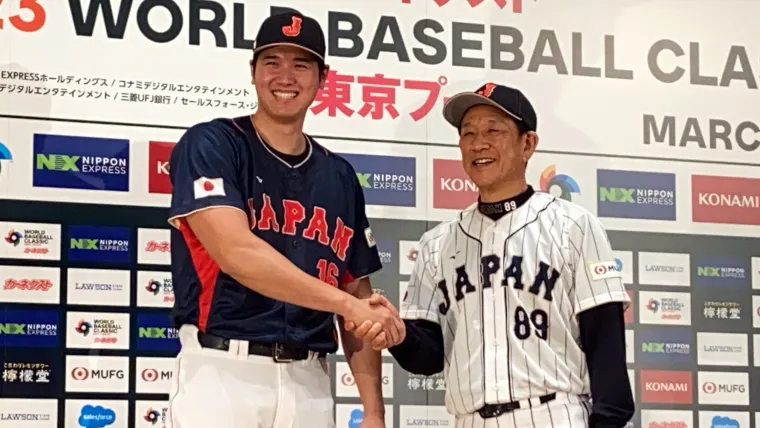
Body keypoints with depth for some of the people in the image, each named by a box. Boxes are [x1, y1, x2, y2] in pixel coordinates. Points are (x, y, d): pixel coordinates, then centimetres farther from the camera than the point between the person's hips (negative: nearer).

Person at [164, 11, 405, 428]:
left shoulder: (340, 177, 14)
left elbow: (358, 295, 15)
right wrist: (348, 304, -19)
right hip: (223, 374, -5)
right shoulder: (211, 146, -1)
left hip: (309, 383, 5)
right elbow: (235, 252, -17)